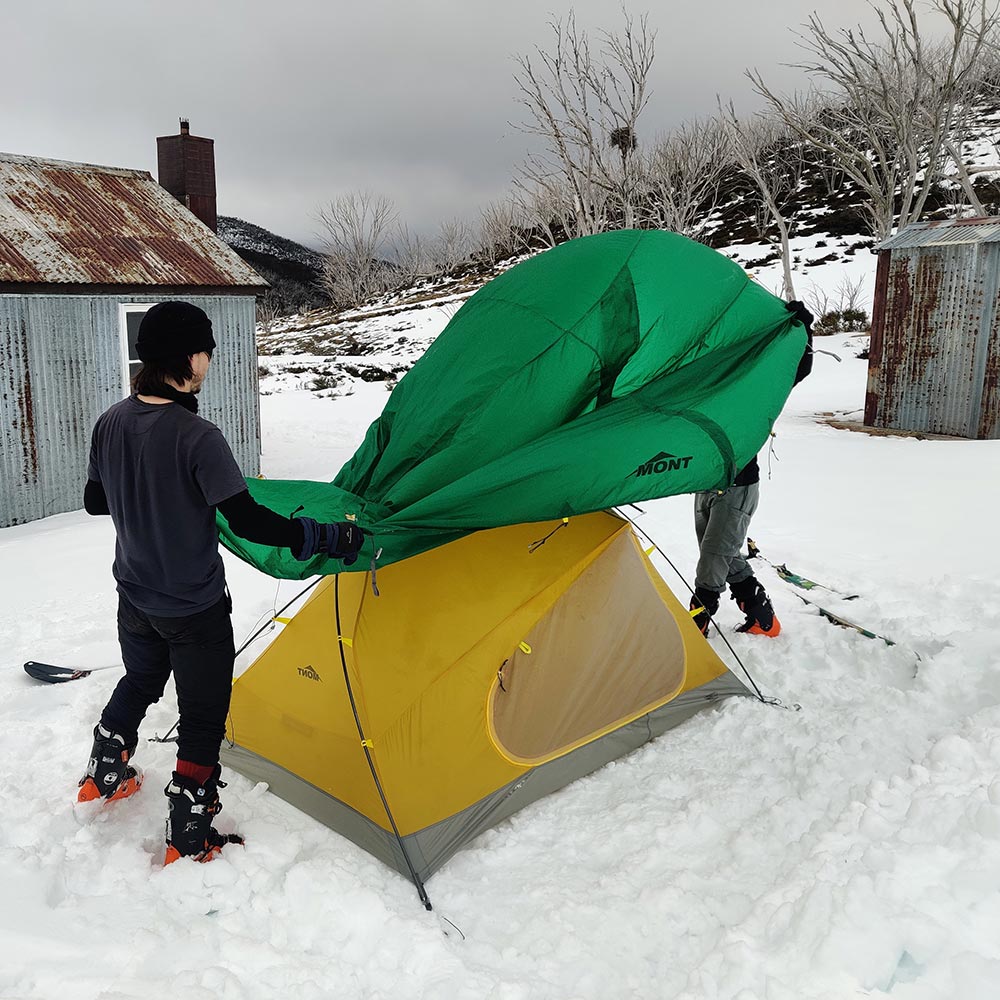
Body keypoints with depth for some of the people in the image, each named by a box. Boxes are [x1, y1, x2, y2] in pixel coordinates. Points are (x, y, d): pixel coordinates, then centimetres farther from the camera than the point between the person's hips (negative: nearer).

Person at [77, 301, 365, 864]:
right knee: (203, 717, 9)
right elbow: (248, 522, -28)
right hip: (195, 608, -7)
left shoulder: (111, 423, -4)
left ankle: (103, 778, 51)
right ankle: (190, 843, 19)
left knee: (140, 682, 31)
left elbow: (95, 501, 9)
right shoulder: (197, 438, -27)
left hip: (135, 596, 7)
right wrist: (327, 537, -20)